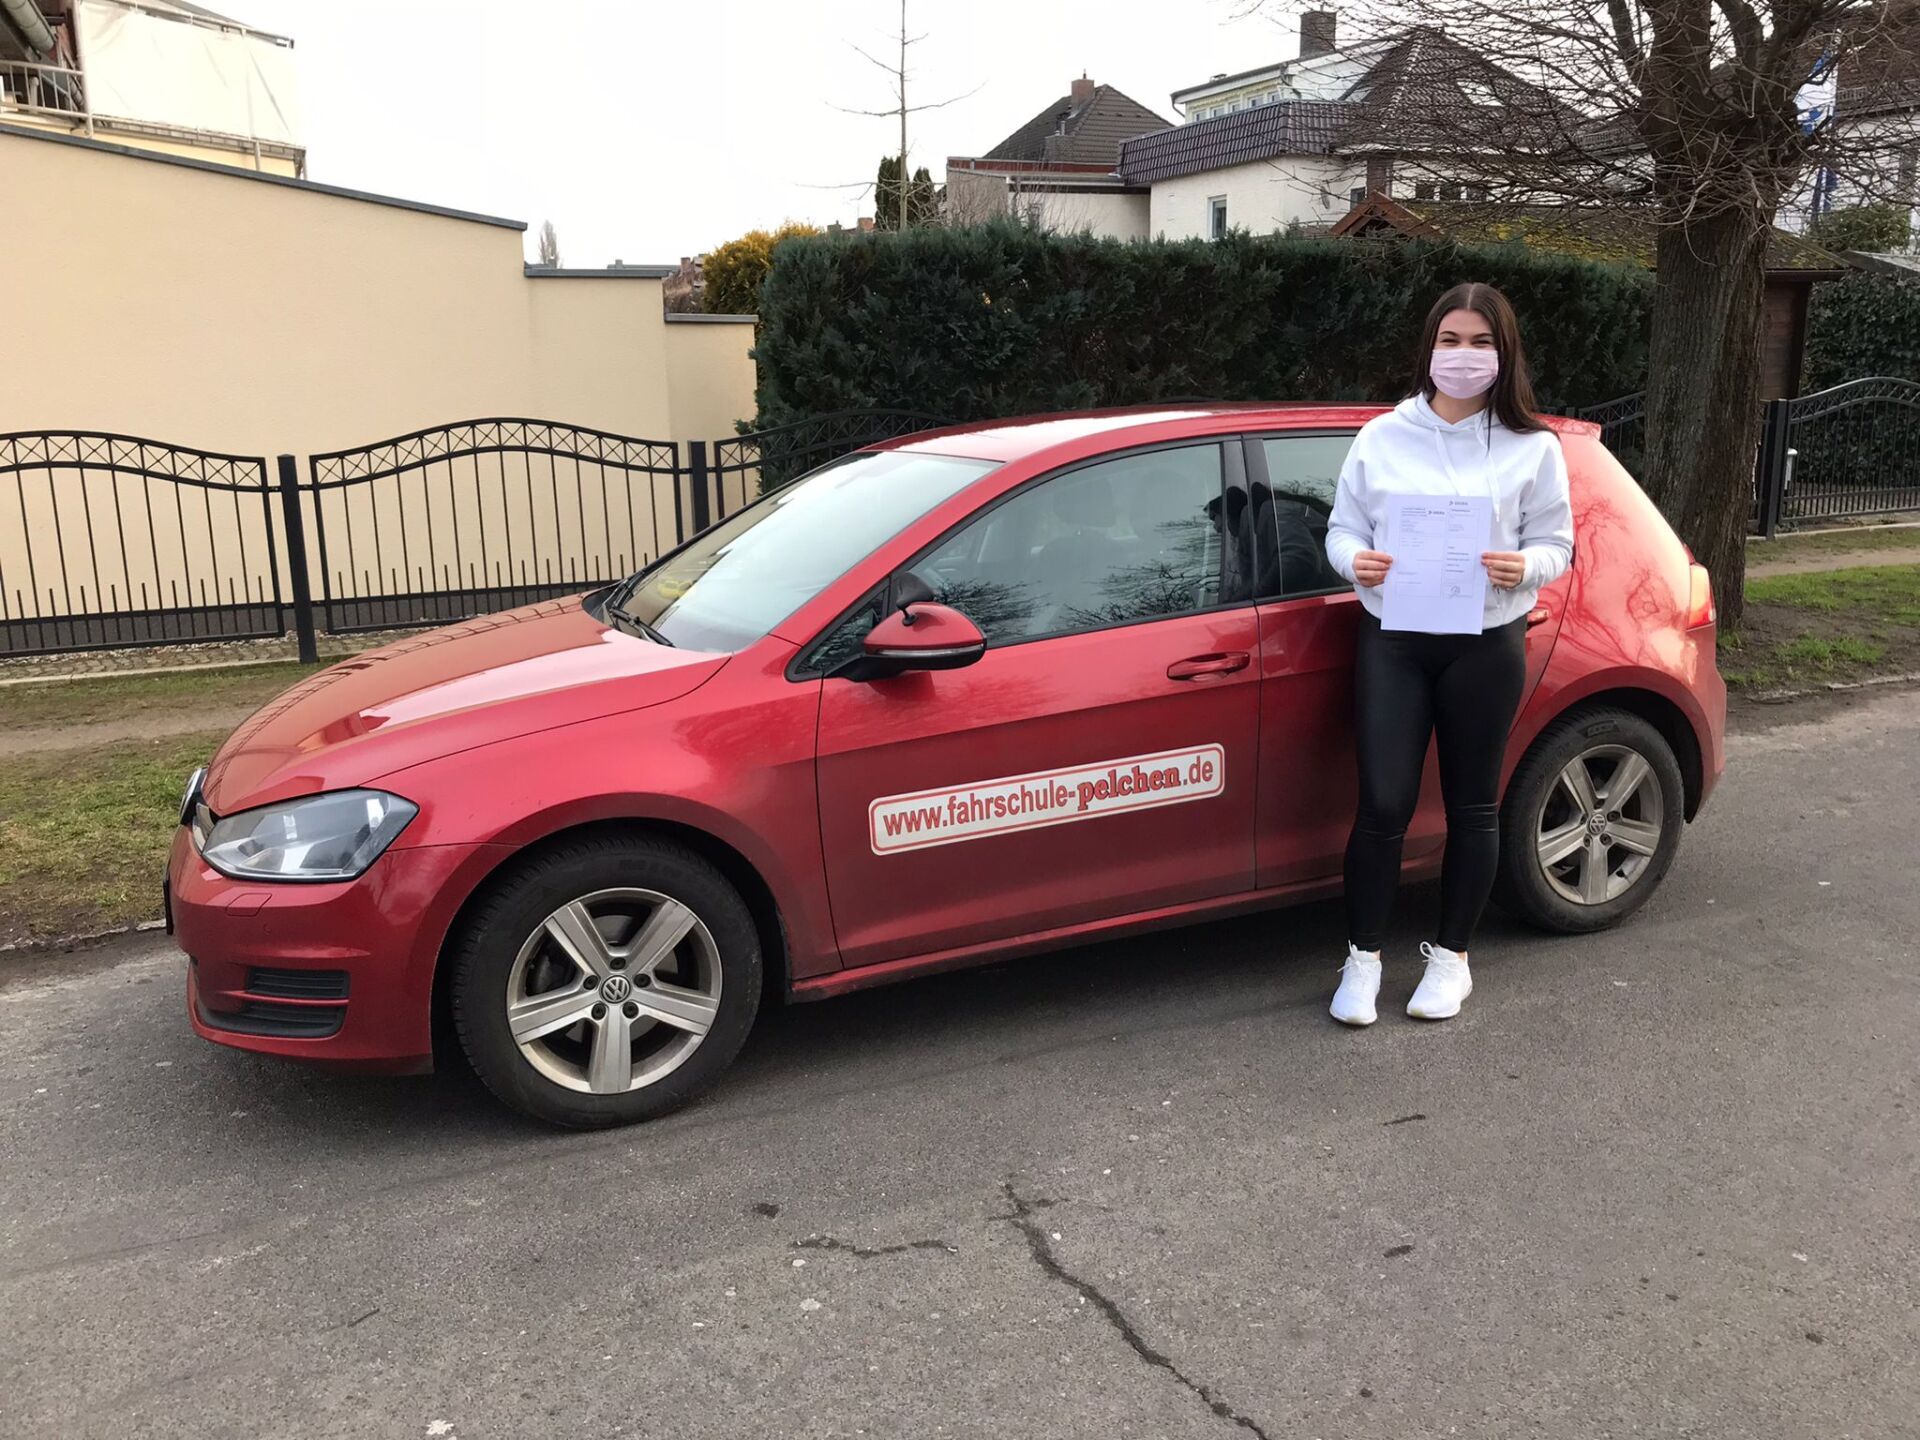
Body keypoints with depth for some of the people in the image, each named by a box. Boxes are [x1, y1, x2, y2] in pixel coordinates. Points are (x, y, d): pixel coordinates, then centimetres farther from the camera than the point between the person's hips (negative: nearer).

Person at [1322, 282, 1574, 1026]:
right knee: (1383, 804, -4)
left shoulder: (1534, 448, 3)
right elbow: (1342, 528, 6)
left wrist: (1523, 566, -19)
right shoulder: (1381, 436, 5)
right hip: (1392, 639, 0)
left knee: (1472, 807, 9)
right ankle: (1363, 957, 13)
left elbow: (1555, 546, 3)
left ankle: (1451, 956, 26)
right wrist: (1356, 560, -16)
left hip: (1486, 645, 0)